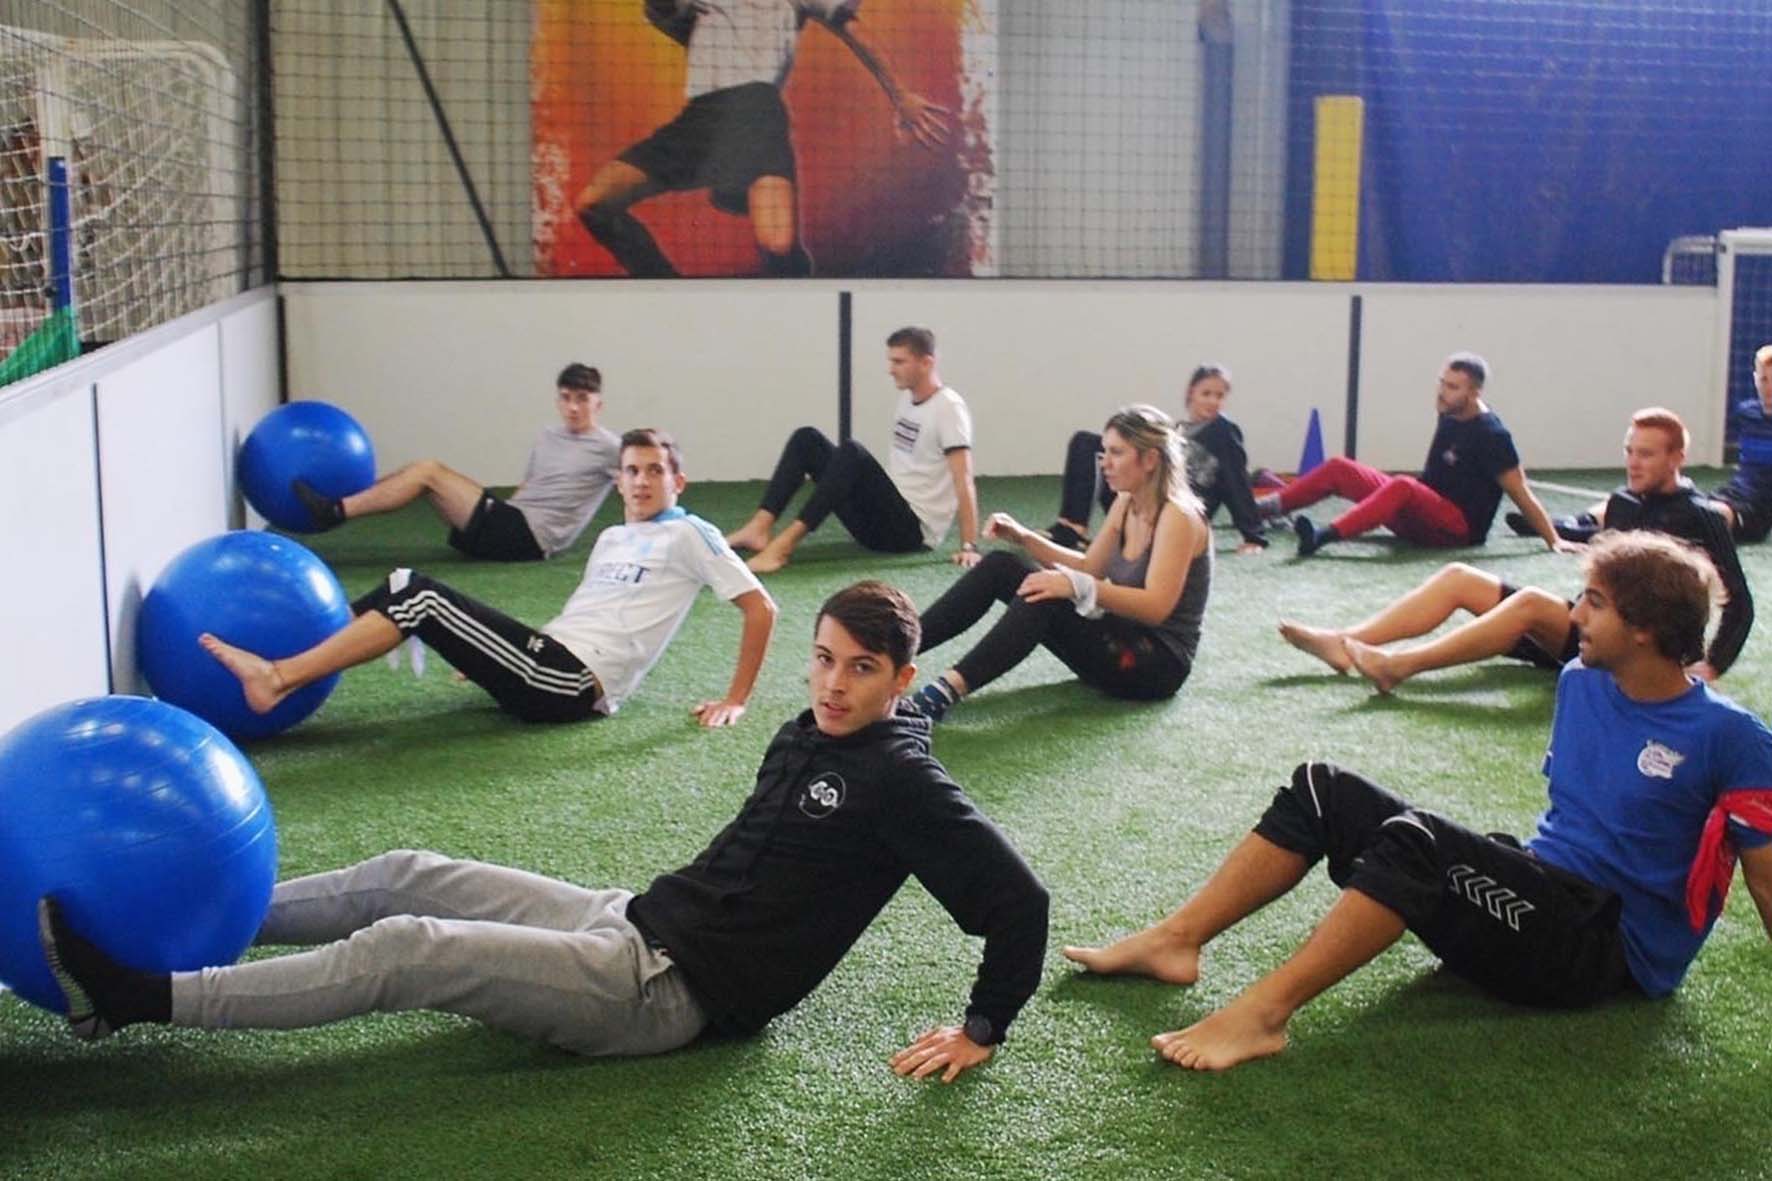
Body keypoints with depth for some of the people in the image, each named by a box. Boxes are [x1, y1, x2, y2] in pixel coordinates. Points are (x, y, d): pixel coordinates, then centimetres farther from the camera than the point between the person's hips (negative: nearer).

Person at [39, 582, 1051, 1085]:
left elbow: (1019, 898, -18)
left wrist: (982, 1031, -15)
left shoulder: (899, 780, -16)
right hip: (639, 920, 8)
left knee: (401, 950, -16)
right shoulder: (807, 735, 9)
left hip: (668, 993, -8)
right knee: (406, 877, 6)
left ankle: (136, 997, -10)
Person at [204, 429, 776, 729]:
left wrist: (735, 700, -7)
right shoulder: (611, 539, 25)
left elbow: (761, 607, -3)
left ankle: (278, 678, -20)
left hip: (571, 684, -8)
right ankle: (285, 670, -10)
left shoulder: (688, 535, 1)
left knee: (422, 598, -17)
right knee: (408, 587, -1)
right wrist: (493, 657, 23)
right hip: (549, 667, 8)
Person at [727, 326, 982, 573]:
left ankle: (785, 542, -37)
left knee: (852, 453, -32)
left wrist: (969, 546, -28)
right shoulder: (906, 397, 13)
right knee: (807, 439, 0)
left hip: (912, 529, -9)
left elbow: (963, 480, -21)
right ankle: (760, 528, -17)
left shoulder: (949, 408, -13)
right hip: (887, 517, 9)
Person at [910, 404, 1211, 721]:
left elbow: (1156, 607, -27)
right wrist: (1024, 538, 3)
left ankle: (949, 689, -44)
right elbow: (1090, 567, 16)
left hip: (1160, 663, -8)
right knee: (1000, 567, -5)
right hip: (1121, 638, 8)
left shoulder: (1178, 517, -17)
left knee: (1045, 599, -33)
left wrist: (1078, 587, -38)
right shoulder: (1127, 503, 8)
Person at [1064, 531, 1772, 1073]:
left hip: (1609, 949, -8)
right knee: (1323, 791, -6)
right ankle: (1175, 942, -14)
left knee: (1413, 841, -34)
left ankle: (1261, 1015, -37)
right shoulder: (1580, 683, 9)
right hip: (1541, 897, 8)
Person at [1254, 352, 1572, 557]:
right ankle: (1263, 507, -7)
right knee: (1339, 468, 1)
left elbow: (1522, 494, -16)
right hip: (1425, 514, 9)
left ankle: (1324, 536, -53)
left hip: (1461, 529, -9)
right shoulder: (1450, 414, 6)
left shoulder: (1491, 435, -17)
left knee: (1402, 486, -39)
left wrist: (1554, 541, -18)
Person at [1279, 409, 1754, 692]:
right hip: (1589, 629, 8)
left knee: (1530, 601, -35)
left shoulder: (1699, 516, -7)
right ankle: (1343, 643, -22)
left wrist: (1711, 667, -17)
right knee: (1458, 578, -6)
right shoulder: (1623, 502, 13)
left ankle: (1398, 666, -46)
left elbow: (1739, 600, -8)